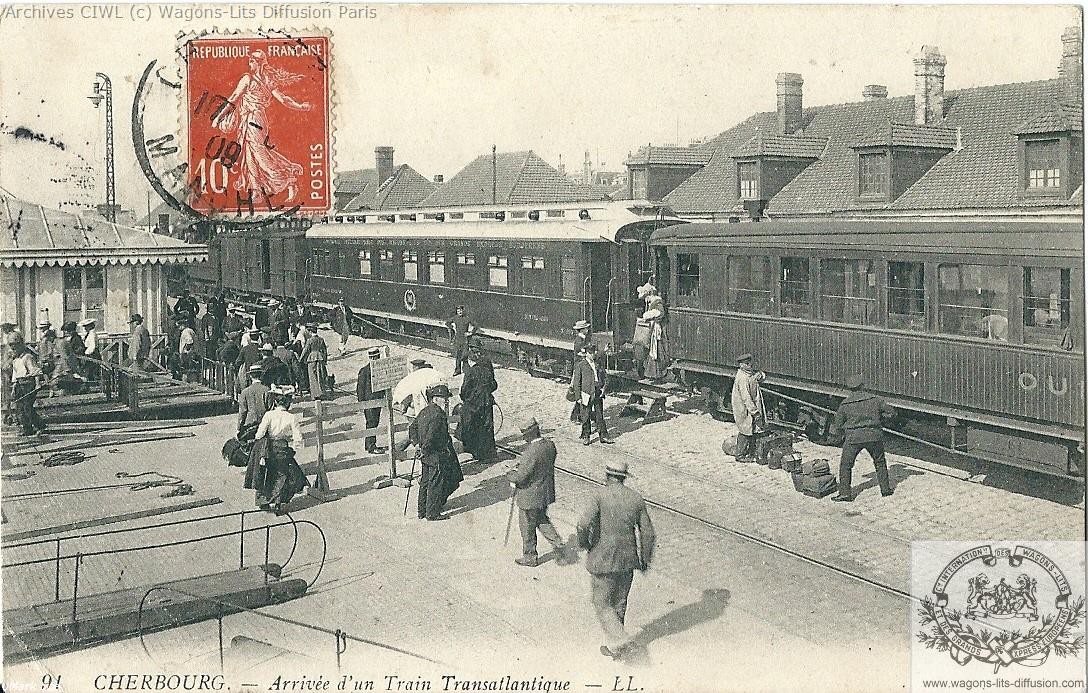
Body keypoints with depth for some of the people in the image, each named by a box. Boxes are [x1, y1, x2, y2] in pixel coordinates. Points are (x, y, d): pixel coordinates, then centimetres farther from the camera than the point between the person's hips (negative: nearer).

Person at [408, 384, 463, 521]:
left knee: (426, 482, 18)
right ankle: (432, 513, 8)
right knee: (436, 484, 1)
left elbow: (412, 428, 15)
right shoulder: (438, 414, -21)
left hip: (427, 455, 10)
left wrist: (418, 444, 9)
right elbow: (431, 435, -28)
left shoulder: (424, 412, 9)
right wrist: (425, 450, -17)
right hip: (437, 455, -10)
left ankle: (422, 511, 28)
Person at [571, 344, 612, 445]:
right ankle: (585, 437, 15)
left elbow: (603, 379, 21)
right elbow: (577, 382, -3)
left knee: (600, 415, 7)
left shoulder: (598, 365, 11)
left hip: (598, 394, 4)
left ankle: (603, 436, 13)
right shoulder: (580, 365, -3)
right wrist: (578, 397, -7)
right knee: (586, 417, 3)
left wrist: (603, 389, 4)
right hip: (586, 394, -4)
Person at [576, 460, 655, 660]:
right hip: (627, 560, 5)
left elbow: (584, 525, -24)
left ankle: (619, 640, -9)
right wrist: (645, 559, 14)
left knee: (602, 604, 8)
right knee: (619, 603, 19)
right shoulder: (636, 498, 0)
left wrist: (583, 542, -4)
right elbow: (648, 533, 2)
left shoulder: (600, 496, -13)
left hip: (603, 560, -5)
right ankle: (614, 643, 28)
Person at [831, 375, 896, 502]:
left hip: (854, 437, -2)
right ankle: (885, 489, 24)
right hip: (874, 435, 2)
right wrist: (880, 420, 23)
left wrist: (845, 433, 23)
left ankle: (845, 493, 1)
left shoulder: (845, 404, 1)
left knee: (845, 465, 8)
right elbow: (891, 413, 8)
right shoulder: (874, 399, 3)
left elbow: (838, 426, 4)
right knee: (880, 462, 22)